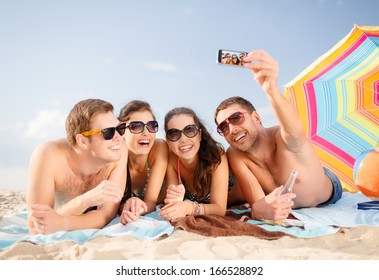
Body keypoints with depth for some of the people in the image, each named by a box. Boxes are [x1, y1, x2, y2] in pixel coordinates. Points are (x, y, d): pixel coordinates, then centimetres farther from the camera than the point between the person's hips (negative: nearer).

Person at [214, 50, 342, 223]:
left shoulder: (283, 138, -44)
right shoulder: (234, 156, -33)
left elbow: (295, 131, -70)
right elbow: (256, 204, -37)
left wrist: (272, 90, -90)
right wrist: (260, 210, -63)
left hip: (328, 193, -1)